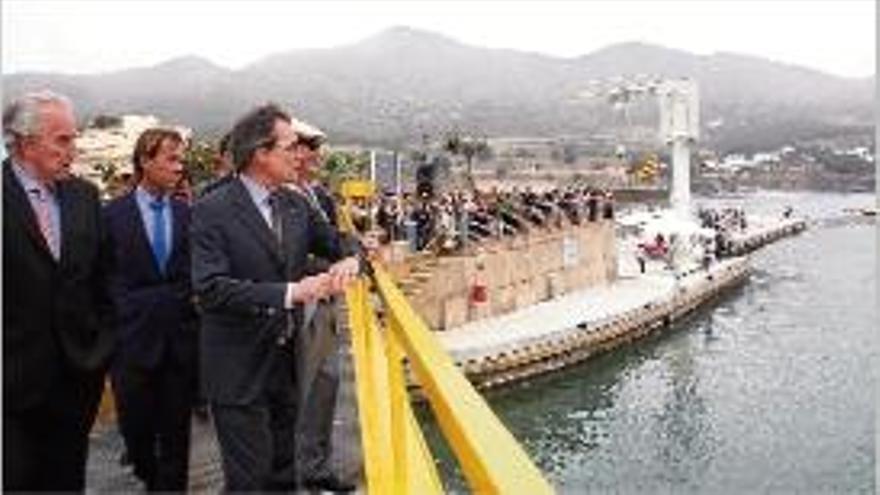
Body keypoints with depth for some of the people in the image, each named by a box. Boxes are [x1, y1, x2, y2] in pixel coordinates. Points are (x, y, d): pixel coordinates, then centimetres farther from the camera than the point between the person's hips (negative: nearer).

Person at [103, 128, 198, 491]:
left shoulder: (189, 214, 4)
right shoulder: (113, 214, -1)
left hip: (181, 339, 1)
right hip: (133, 338, -1)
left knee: (175, 430, 7)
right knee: (136, 425, 11)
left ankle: (171, 485, 22)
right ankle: (150, 477, 39)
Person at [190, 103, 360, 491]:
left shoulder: (295, 206, 7)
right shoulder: (212, 211, -14)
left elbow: (336, 245, 17)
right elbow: (211, 288, -23)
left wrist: (349, 260, -8)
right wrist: (289, 293, -30)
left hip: (287, 362, 6)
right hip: (239, 371, -6)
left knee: (283, 474, 19)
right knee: (249, 479, 3)